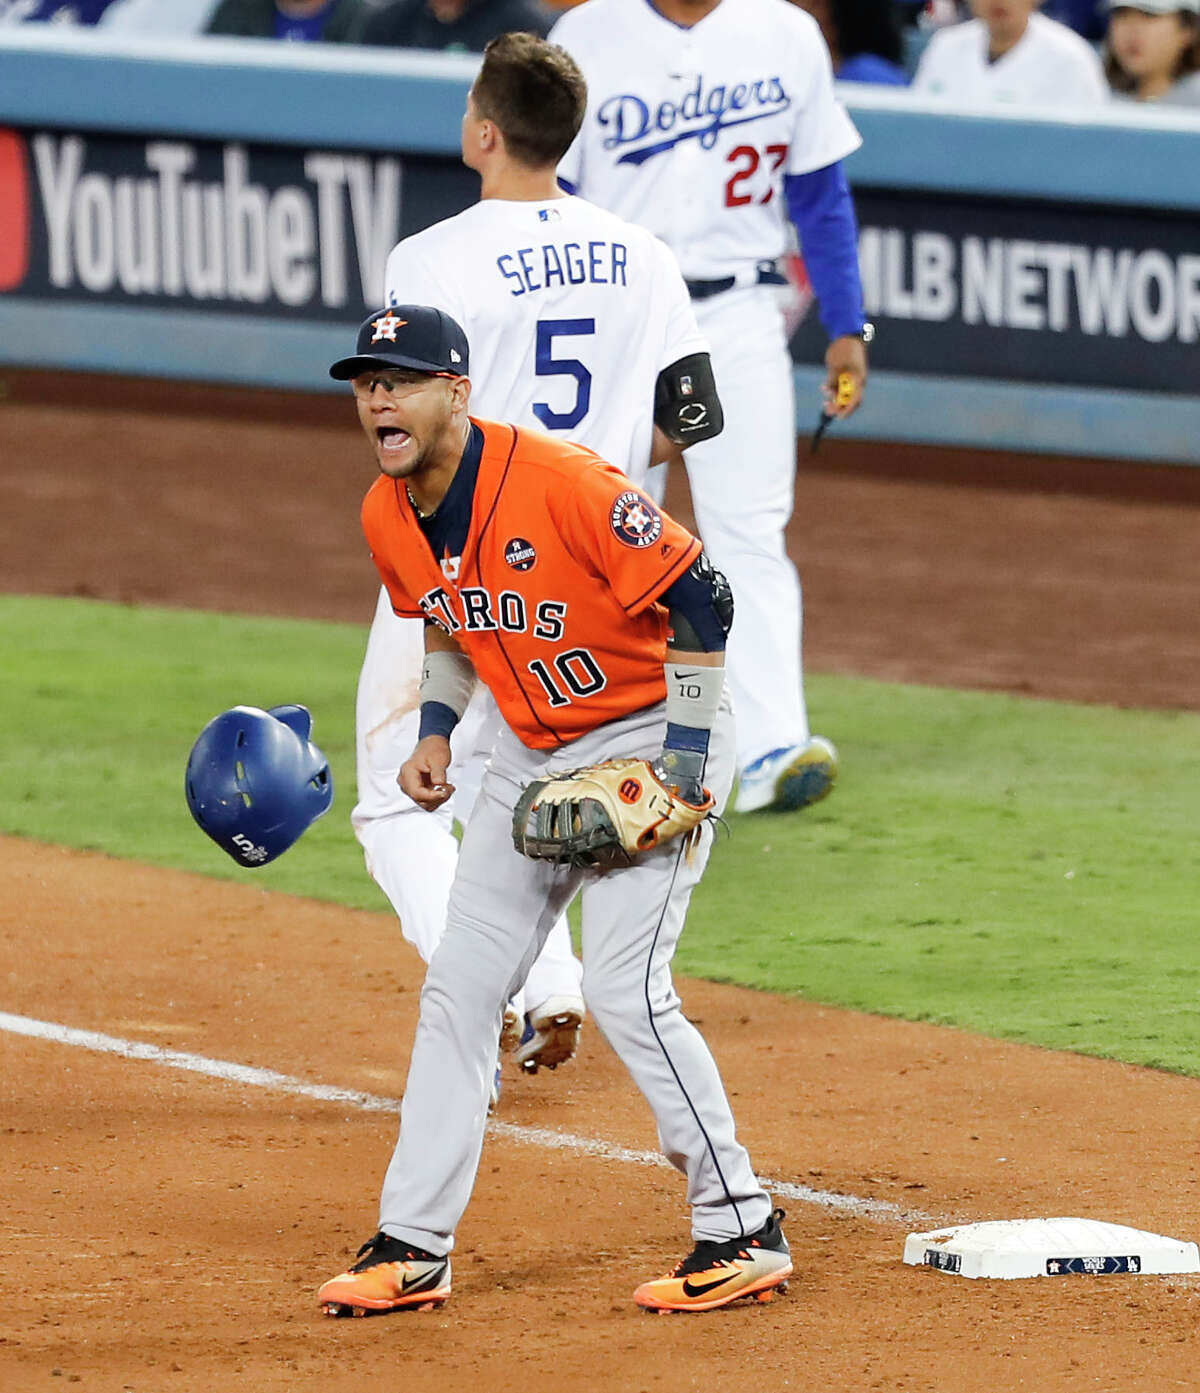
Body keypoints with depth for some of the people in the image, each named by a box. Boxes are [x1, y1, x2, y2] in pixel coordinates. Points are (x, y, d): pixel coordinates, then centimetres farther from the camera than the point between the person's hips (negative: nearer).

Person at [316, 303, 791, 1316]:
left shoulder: (559, 481, -26)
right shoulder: (388, 518, -3)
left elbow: (700, 598, -22)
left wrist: (686, 754, -22)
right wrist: (436, 730, 6)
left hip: (650, 737, -8)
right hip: (531, 756, 8)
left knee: (623, 988, -16)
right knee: (460, 986, 5)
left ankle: (742, 1230, -4)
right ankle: (413, 1246, 12)